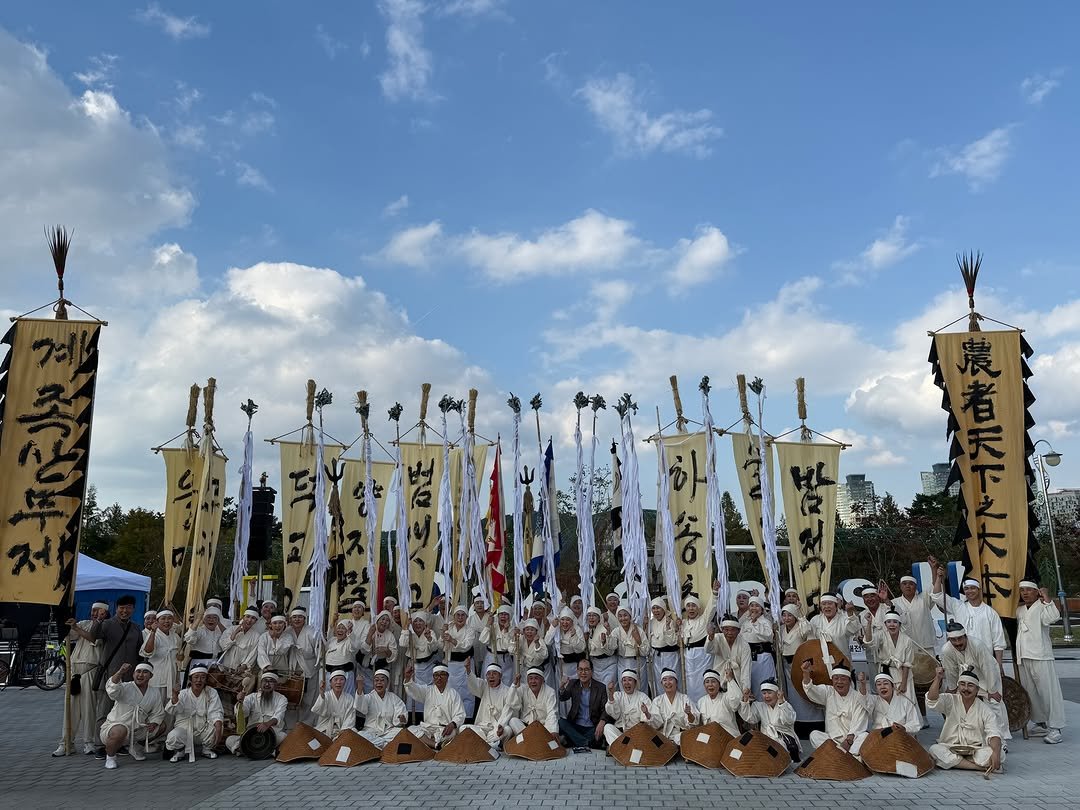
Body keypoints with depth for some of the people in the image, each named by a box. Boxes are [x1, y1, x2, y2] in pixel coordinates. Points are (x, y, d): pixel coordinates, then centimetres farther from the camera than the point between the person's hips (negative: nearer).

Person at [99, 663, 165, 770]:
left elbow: (158, 714, 13)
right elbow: (112, 690, -36)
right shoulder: (125, 688, -13)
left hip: (135, 732, 6)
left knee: (162, 726, 5)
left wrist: (153, 723, -9)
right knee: (120, 730, -39)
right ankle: (110, 757, -9)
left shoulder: (155, 693, 5)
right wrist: (120, 672, -52)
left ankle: (133, 746, 20)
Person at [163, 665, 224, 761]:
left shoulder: (212, 693, -2)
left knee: (217, 727, -29)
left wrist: (218, 729, -32)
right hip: (185, 728, -1)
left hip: (204, 730, 1)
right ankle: (180, 751, 6)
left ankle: (207, 749, 3)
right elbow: (172, 710, -19)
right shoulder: (183, 694, -2)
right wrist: (175, 695, -40)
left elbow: (216, 713, -12)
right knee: (172, 737, -31)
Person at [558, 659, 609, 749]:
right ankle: (586, 744, -26)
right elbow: (562, 698, -8)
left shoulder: (600, 687, 0)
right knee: (560, 722, -25)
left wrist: (602, 722, -28)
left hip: (592, 728, -1)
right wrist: (562, 687, -32)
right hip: (575, 726, 1)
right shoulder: (573, 684, 7)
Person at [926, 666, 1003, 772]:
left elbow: (994, 735, -14)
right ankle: (980, 766, -25)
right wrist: (938, 678, -32)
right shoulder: (951, 701, 1)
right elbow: (932, 701, -19)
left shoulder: (985, 710, -2)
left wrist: (996, 753, -35)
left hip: (976, 750, 0)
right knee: (934, 750, -31)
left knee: (1000, 753, -27)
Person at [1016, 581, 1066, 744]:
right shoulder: (1019, 610, 17)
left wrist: (1046, 598, -24)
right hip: (1023, 658, 7)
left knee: (1048, 691, -6)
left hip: (1040, 657, -7)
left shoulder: (1042, 607, -3)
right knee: (1030, 692, 12)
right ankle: (1040, 723, 24)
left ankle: (1054, 728, -3)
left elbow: (1052, 618, -24)